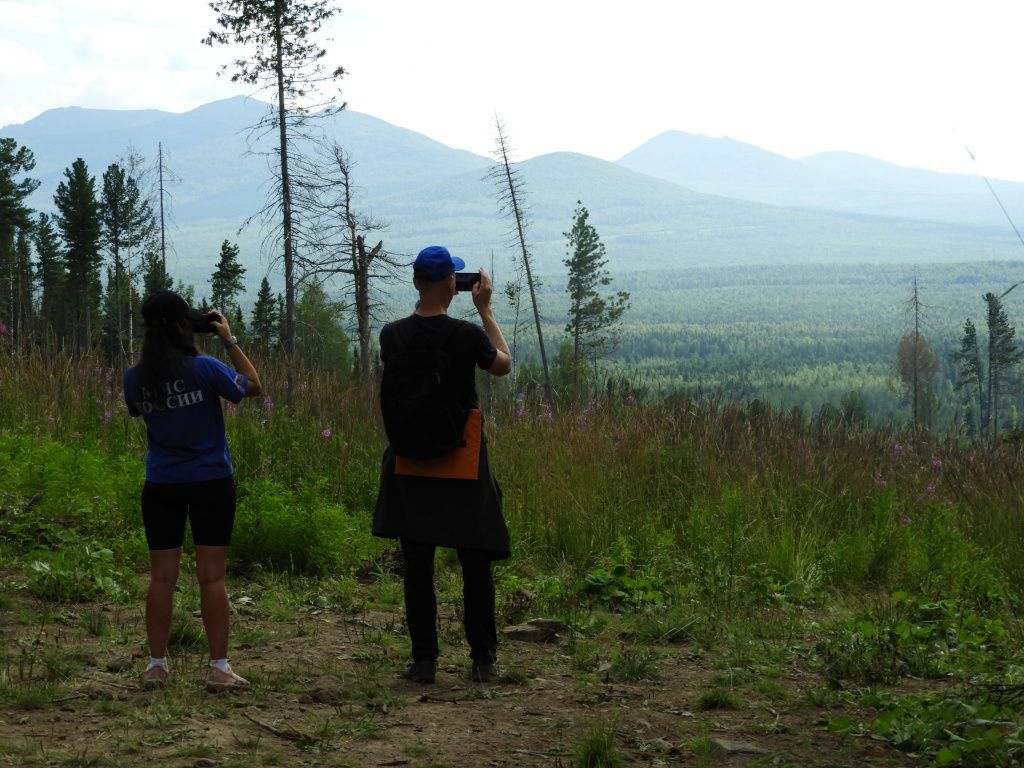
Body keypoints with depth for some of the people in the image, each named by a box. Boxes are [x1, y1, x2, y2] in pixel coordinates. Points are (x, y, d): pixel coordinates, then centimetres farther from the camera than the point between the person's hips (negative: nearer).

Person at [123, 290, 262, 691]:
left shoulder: (135, 378, -4)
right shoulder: (204, 368, -15)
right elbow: (252, 385, -1)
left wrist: (157, 347, 14)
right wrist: (229, 341, 4)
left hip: (161, 487, 3)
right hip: (211, 483, -3)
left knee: (161, 577, 8)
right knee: (212, 576, 1)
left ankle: (156, 665, 12)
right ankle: (219, 668, 3)